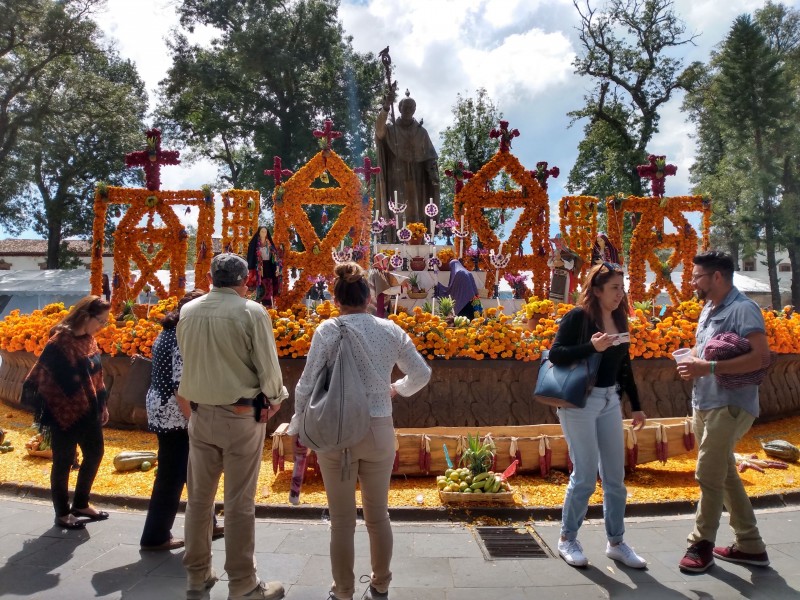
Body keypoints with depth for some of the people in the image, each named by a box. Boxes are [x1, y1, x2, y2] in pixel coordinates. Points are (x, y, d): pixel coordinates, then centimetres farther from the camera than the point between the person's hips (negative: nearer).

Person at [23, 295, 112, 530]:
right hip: (65, 413, -8)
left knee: (95, 453, 15)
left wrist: (102, 406, 14)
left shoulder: (88, 339, 4)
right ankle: (62, 514, 22)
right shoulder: (59, 342, -20)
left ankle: (81, 504, 32)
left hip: (88, 411, 8)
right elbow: (40, 377, -16)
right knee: (64, 462, 6)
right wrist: (47, 413, -14)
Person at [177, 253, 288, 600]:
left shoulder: (188, 311, 1)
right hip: (242, 415, -4)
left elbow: (186, 358, 10)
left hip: (200, 413, 5)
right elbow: (268, 365, -11)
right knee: (239, 502, 4)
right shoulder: (252, 312, -14)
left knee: (199, 496, 16)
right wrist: (274, 399, 6)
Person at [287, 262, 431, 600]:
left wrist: (297, 427, 7)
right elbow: (422, 374, 8)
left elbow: (307, 384, -8)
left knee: (342, 520, 11)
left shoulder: (328, 330, -9)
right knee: (378, 515, 19)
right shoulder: (391, 330, 1)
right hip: (380, 431, 3)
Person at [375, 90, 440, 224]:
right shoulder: (390, 129, 3)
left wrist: (434, 175, -11)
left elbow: (430, 157, 6)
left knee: (417, 215, -1)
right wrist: (386, 107, -36)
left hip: (417, 181, 2)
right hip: (397, 180, -2)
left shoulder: (421, 132, 10)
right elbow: (379, 129, -21)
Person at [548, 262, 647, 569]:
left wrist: (636, 405, 16)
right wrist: (591, 346, -26)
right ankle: (567, 539, 20)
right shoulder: (577, 317, -10)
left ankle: (616, 542, 26)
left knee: (615, 477, 11)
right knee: (585, 477, 0)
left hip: (610, 400, 7)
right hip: (579, 401, -6)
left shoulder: (620, 318, 9)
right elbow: (555, 354, -15)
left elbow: (624, 365, 15)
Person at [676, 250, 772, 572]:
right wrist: (691, 363, 2)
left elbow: (762, 357, -25)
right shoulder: (708, 309, 13)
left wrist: (709, 367, -26)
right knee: (725, 474, 15)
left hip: (730, 406, -9)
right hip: (704, 404, 10)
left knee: (708, 475, -6)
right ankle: (750, 545, 28)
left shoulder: (743, 309, -15)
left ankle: (702, 544, 10)